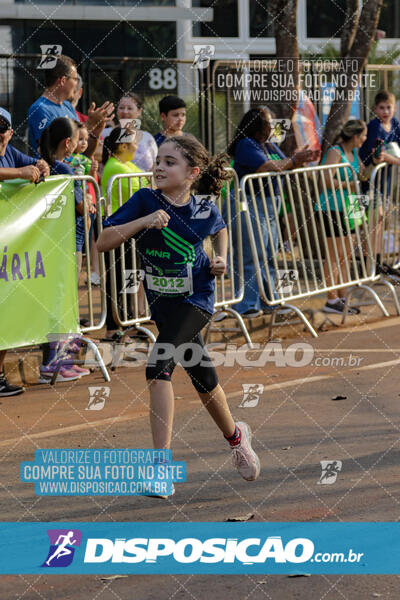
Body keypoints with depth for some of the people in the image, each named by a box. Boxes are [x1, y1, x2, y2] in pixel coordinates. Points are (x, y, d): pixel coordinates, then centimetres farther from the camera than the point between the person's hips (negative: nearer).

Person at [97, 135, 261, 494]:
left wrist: (221, 258, 2)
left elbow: (220, 230, 20)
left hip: (195, 299, -3)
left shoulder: (205, 211, -6)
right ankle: (236, 436, 43)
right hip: (163, 302, 3)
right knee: (204, 380, 14)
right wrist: (142, 222, -27)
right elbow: (103, 242, -16)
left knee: (159, 366, -23)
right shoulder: (144, 202, -10)